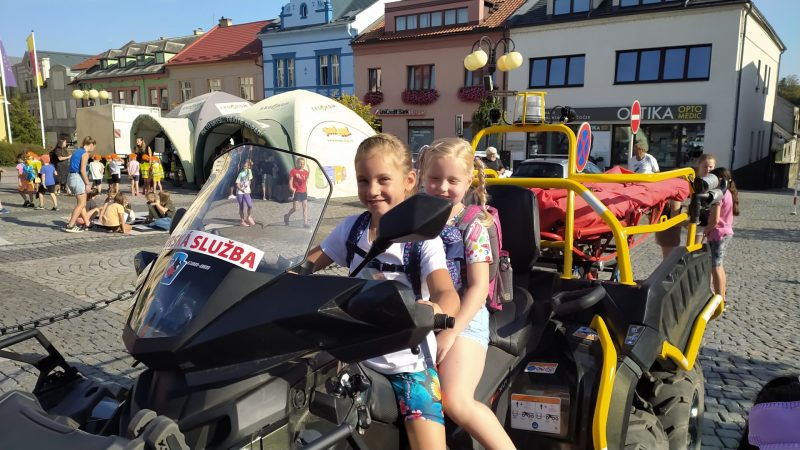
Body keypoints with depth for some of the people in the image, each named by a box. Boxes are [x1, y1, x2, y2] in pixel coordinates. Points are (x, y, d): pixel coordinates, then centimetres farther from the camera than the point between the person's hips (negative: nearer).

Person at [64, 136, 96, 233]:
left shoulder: (77, 151, 17)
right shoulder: (85, 153, -9)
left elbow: (74, 167, 13)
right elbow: (82, 170, -16)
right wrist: (87, 183, -11)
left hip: (71, 177, 9)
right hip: (77, 178, -9)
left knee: (81, 203, 17)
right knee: (81, 204, -2)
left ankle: (87, 223, 24)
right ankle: (70, 226, -3)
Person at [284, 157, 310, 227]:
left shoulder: (306, 172, 9)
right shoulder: (293, 171, -5)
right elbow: (290, 181, -6)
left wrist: (307, 191, 15)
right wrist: (291, 188, -21)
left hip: (303, 192, 5)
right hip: (296, 192, -5)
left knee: (305, 207, -4)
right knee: (295, 208, -2)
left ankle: (305, 223, -1)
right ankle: (287, 216, 27)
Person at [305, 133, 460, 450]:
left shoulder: (423, 236, -14)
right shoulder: (351, 228, 0)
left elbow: (447, 294, -26)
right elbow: (310, 263, 7)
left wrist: (435, 310, -50)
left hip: (410, 362, -4)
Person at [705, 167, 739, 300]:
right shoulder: (728, 193, 11)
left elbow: (714, 219, -22)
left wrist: (705, 231, -10)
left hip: (718, 234, -10)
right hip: (726, 232, 10)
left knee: (715, 267, -5)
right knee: (719, 266, 18)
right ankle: (722, 297, 26)